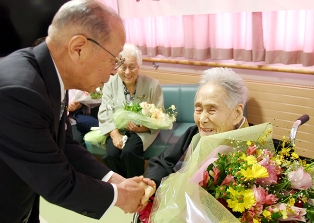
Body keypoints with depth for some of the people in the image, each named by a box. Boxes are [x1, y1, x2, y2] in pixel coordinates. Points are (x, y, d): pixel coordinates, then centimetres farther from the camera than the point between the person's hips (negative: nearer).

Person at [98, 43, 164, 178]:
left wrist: (145, 127, -25)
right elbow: (105, 112, -7)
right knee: (111, 154, -25)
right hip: (117, 128, 2)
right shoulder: (111, 83, -3)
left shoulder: (152, 85, -9)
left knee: (129, 152, -30)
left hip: (142, 130, -2)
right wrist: (115, 134, -23)